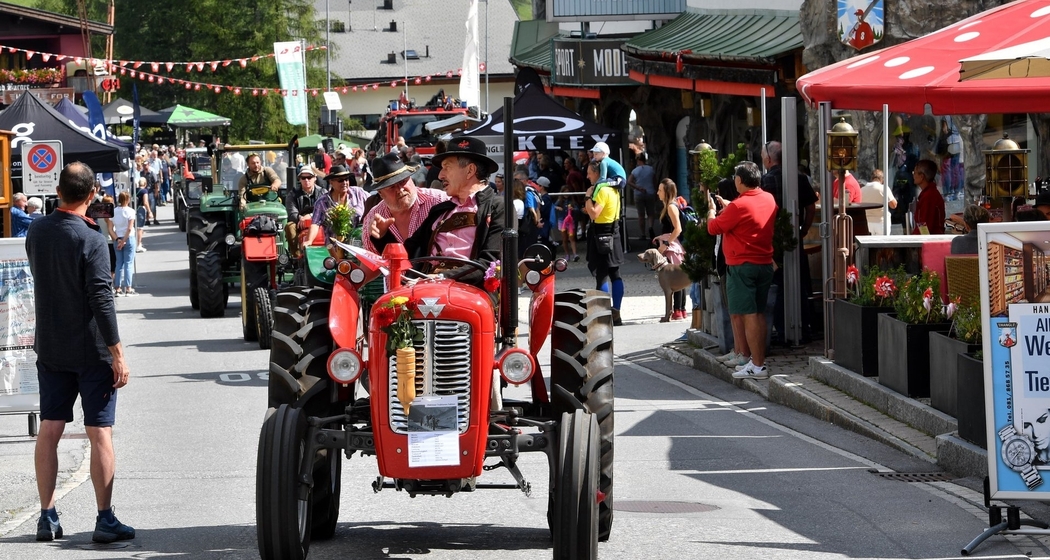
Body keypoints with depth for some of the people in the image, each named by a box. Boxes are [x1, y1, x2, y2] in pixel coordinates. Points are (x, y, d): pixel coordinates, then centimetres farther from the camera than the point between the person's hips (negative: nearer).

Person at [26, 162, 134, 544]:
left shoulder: (36, 232, 2)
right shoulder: (90, 239, -17)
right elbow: (101, 299, -19)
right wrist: (118, 353, -15)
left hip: (50, 350, 5)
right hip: (91, 351, -5)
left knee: (49, 429, 9)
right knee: (100, 432, -1)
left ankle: (47, 517, 10)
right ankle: (105, 520, -1)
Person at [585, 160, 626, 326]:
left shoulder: (602, 190, -17)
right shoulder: (613, 188, 13)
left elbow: (594, 214, -23)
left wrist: (588, 197, -13)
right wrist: (590, 210, 12)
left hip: (601, 236, -10)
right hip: (613, 234, 10)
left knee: (601, 275, -8)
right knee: (614, 274, 9)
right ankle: (616, 314, 12)